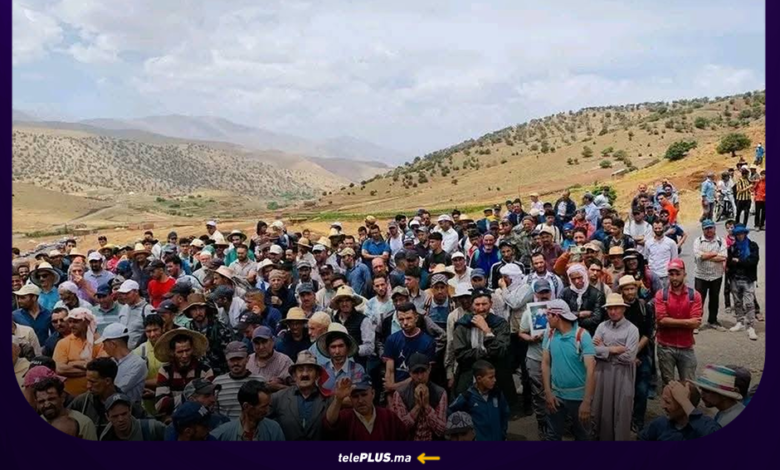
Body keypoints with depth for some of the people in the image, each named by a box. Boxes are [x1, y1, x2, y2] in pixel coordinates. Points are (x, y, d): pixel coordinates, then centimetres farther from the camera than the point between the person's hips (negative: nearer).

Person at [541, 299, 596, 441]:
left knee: (582, 435, 17)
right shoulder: (550, 334, -1)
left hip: (578, 396, -3)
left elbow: (590, 369, -21)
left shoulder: (582, 335, -16)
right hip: (555, 395, 4)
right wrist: (548, 392, -5)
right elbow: (545, 364, 3)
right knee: (553, 435, 16)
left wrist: (586, 402, -25)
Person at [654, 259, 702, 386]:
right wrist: (686, 322, -16)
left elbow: (695, 323, -13)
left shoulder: (694, 295, -3)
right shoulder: (661, 294, -6)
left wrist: (671, 322, -14)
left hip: (686, 348, 1)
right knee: (667, 384, 12)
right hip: (665, 347, -1)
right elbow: (661, 320, -17)